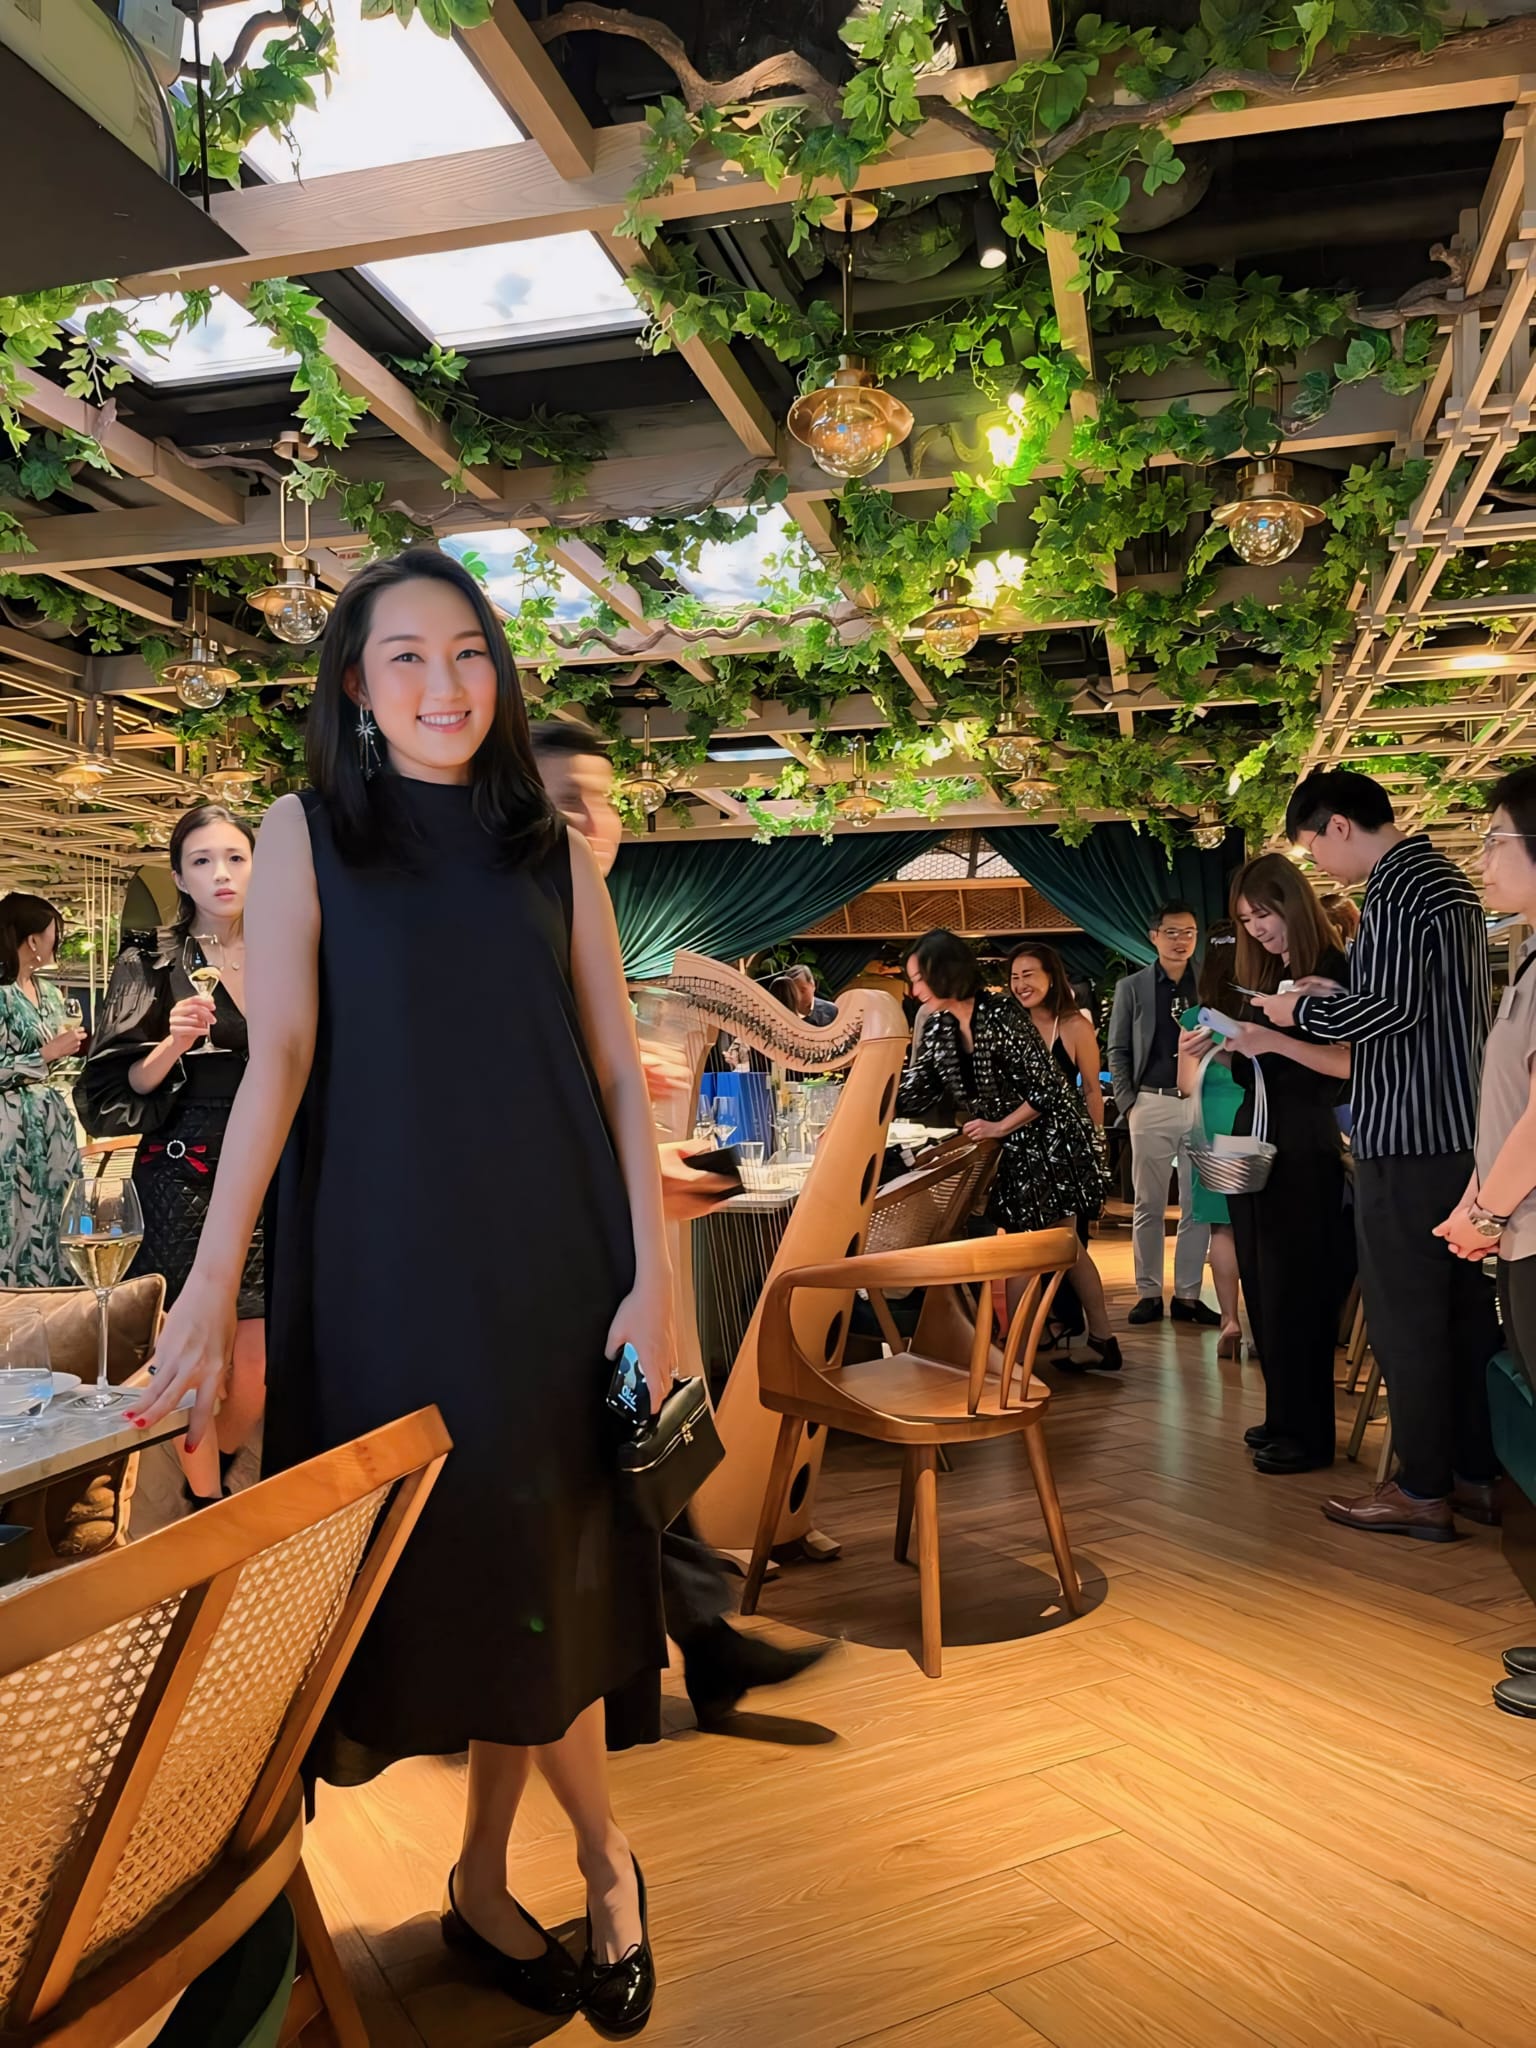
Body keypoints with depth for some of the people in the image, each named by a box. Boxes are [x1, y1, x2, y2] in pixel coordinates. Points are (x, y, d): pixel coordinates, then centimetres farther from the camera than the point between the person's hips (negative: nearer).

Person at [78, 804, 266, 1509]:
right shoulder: (151, 963, -3)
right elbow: (117, 1090, -6)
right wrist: (173, 1044, -22)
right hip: (184, 1180, -3)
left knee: (257, 1362, 5)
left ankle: (217, 1475, 34)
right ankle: (205, 1506, 20)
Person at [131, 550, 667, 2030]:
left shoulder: (553, 851, 9)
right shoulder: (307, 835, 4)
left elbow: (618, 1075, 4)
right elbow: (277, 1059, -6)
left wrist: (650, 1277, -3)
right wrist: (211, 1279, -15)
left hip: (553, 1263, 3)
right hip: (393, 1264, -2)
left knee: (540, 1562, 7)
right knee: (478, 1569, 3)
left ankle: (485, 1878, 29)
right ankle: (603, 1853, 26)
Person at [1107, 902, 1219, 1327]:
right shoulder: (1131, 987, 8)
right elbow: (1118, 1052, 6)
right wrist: (1128, 1103, -3)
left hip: (1203, 1105, 1)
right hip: (1152, 1105, -1)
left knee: (1198, 1205, 3)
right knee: (1148, 1205, 3)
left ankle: (1188, 1294, 11)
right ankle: (1148, 1293, 11)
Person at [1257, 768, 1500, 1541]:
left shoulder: (1395, 888, -13)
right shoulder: (1446, 878, 17)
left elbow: (1392, 1010, -21)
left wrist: (1304, 1010, -6)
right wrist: (1336, 995, 16)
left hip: (1408, 1136, -10)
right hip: (1463, 1129, 10)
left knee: (1405, 1315, -2)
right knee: (1466, 1307, 13)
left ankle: (1423, 1492, 6)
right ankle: (1477, 1473, 20)